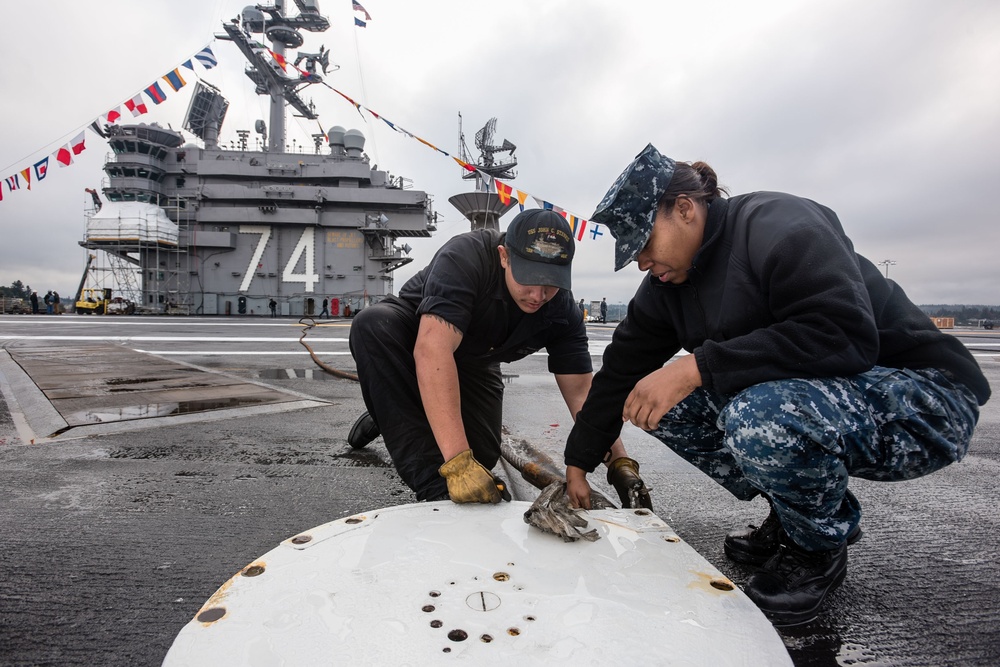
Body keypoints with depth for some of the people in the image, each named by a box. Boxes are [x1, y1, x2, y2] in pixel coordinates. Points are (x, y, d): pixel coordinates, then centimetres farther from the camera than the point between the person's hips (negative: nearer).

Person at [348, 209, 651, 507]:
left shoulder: (560, 308, -21)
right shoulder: (466, 255, -37)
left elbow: (581, 392, -17)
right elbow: (432, 349, -48)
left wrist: (620, 463, -27)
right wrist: (457, 462, -53)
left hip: (472, 364, 4)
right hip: (413, 335, -3)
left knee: (481, 456, -15)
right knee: (373, 324, -37)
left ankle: (392, 415, 16)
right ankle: (435, 487, -35)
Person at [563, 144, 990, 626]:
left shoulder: (778, 224, -21)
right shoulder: (666, 284, 2)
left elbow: (842, 334, -33)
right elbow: (623, 369, 3)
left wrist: (698, 366, -36)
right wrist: (578, 464, 4)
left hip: (920, 400, -7)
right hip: (811, 395, 8)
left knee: (758, 417, -37)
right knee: (661, 402, -6)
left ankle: (821, 547, -3)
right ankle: (792, 517, 10)